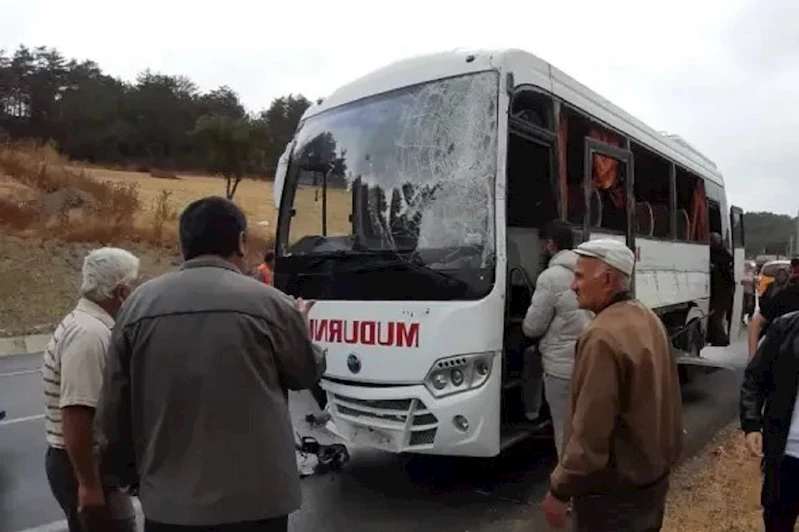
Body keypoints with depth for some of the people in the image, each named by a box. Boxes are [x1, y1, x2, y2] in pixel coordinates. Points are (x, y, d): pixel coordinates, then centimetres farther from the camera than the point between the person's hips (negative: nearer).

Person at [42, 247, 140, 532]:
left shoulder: (83, 324, 9)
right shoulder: (90, 333, -23)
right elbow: (75, 415, -28)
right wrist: (89, 485, -24)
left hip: (91, 460, 10)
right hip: (84, 466, -10)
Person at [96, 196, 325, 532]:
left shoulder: (138, 305, -1)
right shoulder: (267, 303, -11)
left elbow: (114, 409, 6)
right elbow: (307, 372, 6)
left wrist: (130, 473, 22)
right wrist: (300, 320, 25)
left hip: (168, 502, 3)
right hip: (254, 498, -2)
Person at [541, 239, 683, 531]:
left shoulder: (602, 337, -28)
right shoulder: (648, 319, 3)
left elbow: (590, 432, -28)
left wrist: (559, 489, -17)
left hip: (615, 490, -9)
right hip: (653, 474, 9)